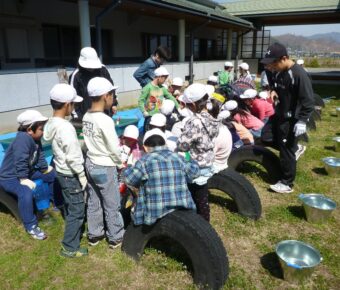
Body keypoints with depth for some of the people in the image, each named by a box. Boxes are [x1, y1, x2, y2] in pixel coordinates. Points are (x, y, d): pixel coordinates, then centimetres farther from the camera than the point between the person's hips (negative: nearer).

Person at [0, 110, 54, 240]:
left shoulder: (35, 138, -2)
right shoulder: (23, 139, -31)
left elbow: (40, 156, 8)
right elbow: (20, 163, -33)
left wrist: (46, 169, 2)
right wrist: (25, 180, -33)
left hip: (28, 171, 10)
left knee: (54, 175, 10)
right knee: (26, 192, -37)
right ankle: (31, 226, -20)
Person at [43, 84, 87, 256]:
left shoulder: (51, 123, 1)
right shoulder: (65, 127, -27)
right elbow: (73, 157, -25)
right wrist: (82, 175, -15)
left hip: (61, 171, 9)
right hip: (71, 175, -9)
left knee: (69, 207, 24)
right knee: (77, 211, 3)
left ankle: (74, 233, 42)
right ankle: (69, 247, 14)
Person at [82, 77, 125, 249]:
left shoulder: (86, 117, 0)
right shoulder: (105, 120, -23)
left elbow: (91, 141, 6)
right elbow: (114, 149, -17)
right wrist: (121, 164, -1)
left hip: (90, 163, 8)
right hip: (105, 167, -8)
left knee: (93, 202, 19)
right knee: (112, 204, 9)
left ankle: (94, 235, 33)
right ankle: (115, 237, 24)